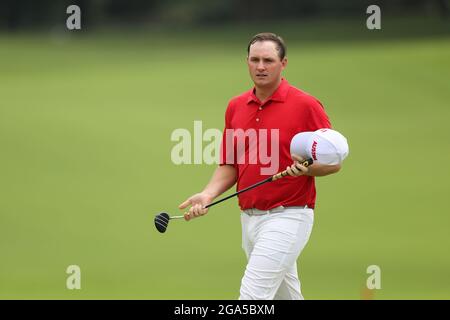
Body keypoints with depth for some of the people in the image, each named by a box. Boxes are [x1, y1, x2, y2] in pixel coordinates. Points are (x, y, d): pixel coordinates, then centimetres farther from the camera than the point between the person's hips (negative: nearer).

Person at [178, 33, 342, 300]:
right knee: (286, 295, 14)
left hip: (288, 216, -7)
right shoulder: (236, 107, 11)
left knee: (252, 293, -17)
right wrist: (208, 195, -4)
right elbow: (229, 165, 14)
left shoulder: (306, 105, -7)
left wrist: (306, 168, -24)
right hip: (249, 217, 7)